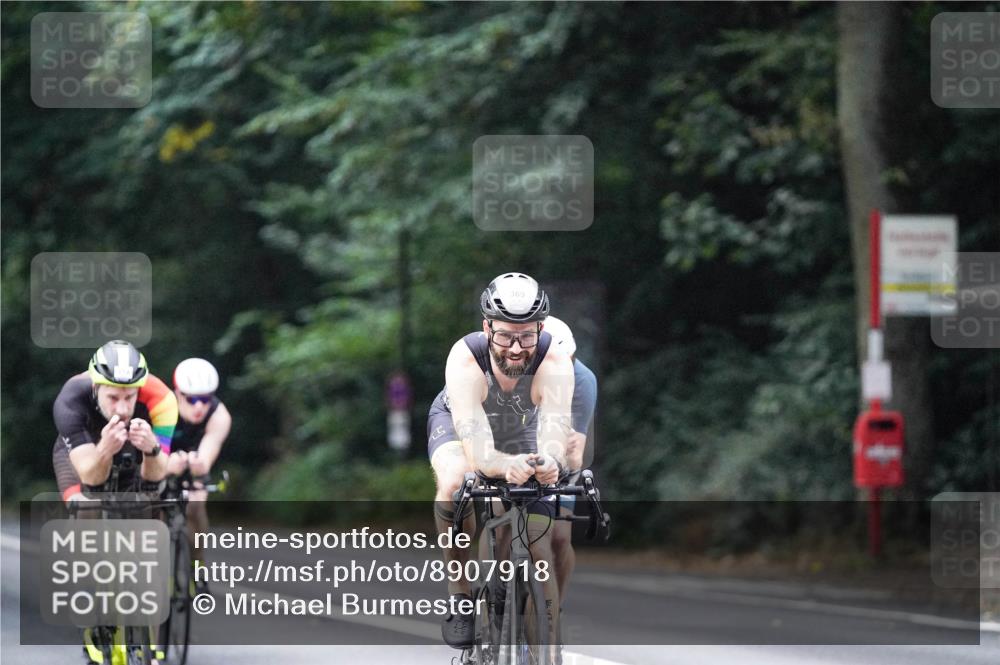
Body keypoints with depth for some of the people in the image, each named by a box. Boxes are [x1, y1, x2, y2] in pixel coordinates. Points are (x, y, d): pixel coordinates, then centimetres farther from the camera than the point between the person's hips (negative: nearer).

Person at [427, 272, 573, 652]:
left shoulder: (555, 365, -37)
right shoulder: (465, 360, -40)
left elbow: (555, 428, -48)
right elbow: (476, 449, -49)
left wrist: (549, 462, -73)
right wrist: (504, 464, -71)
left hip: (522, 434, 2)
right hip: (458, 423, -2)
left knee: (540, 553, -10)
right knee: (454, 483, -36)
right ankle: (460, 595, -19)